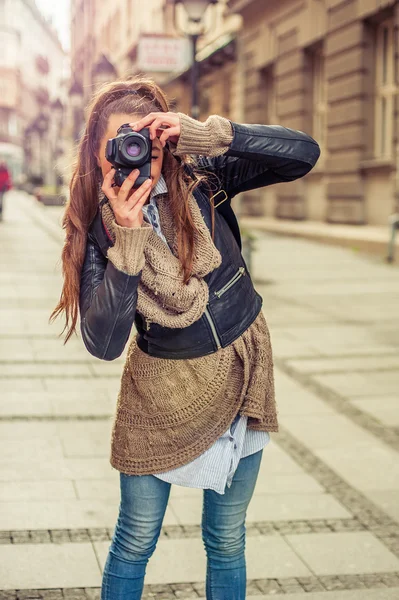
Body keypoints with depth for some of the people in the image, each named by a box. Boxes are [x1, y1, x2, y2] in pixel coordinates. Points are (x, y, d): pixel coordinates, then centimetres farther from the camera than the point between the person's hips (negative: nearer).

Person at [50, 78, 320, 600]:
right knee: (135, 541, 10)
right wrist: (128, 239, -30)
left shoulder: (200, 178, -11)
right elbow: (103, 344, -22)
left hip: (242, 372, 1)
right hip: (162, 391, -1)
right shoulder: (96, 227, -12)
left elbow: (304, 154, -21)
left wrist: (205, 134, -32)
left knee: (226, 540, 14)